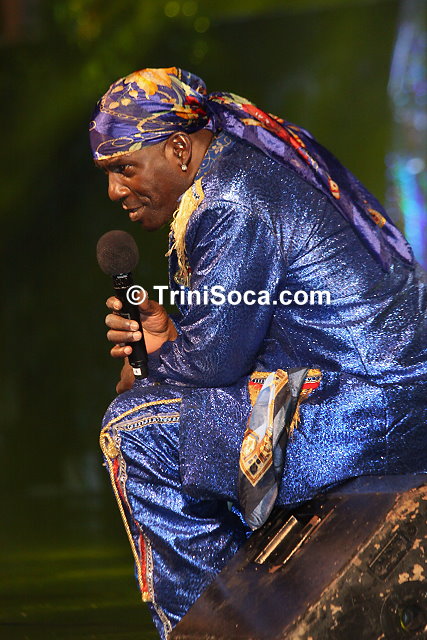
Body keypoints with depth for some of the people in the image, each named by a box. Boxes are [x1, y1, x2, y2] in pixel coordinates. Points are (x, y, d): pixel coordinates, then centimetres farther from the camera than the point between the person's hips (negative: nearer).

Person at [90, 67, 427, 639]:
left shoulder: (227, 204, -16)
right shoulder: (250, 160, 16)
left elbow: (214, 358, -15)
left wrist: (149, 369, 5)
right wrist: (168, 339, 10)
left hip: (365, 420, -11)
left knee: (136, 430, -9)